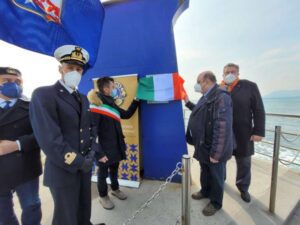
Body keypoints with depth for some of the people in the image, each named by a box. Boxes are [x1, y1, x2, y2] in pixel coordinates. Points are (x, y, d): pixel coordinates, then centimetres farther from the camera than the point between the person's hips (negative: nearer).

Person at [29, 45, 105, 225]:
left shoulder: (83, 98, 9)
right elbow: (49, 138, -21)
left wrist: (92, 151, -4)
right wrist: (77, 162, -17)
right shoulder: (43, 94, -13)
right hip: (63, 169, -6)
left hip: (85, 165, 6)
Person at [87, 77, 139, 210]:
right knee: (103, 173, 14)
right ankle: (103, 197, 36)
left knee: (114, 170, 24)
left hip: (116, 147, 8)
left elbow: (127, 114, 18)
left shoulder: (111, 104, 8)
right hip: (104, 149, -7)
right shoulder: (96, 107, -19)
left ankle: (115, 189, 47)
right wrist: (98, 153, -23)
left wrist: (136, 101, 16)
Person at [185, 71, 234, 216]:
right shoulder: (206, 96, 7)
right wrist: (188, 103, 18)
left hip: (213, 148, -9)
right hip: (203, 145, 9)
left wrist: (216, 153, -27)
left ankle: (215, 203, 37)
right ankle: (205, 191, 50)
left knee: (216, 176, 14)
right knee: (205, 171, 26)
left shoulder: (221, 97, -25)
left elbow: (223, 128, -30)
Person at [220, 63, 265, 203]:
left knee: (244, 163, 13)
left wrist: (258, 131, -8)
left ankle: (243, 188, 36)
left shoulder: (250, 86, 0)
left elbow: (259, 110, -2)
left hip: (242, 133, 0)